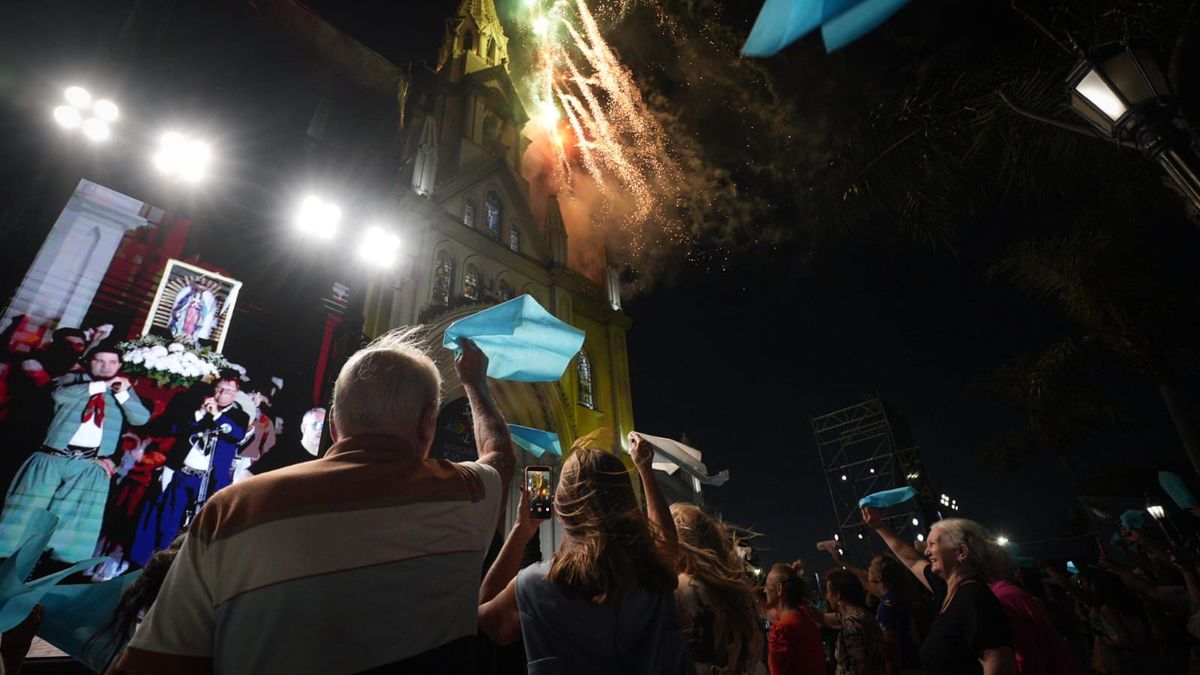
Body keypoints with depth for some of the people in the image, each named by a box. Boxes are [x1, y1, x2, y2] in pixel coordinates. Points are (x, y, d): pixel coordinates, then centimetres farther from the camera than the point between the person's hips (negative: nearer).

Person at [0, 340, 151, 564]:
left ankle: (60, 563, 6)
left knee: (76, 517, -1)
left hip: (91, 465, 0)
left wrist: (123, 394, -14)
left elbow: (141, 418, -3)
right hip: (54, 456, 0)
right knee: (28, 509, 3)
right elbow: (60, 395, -14)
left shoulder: (126, 390, 9)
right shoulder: (74, 379, 8)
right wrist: (101, 385, -19)